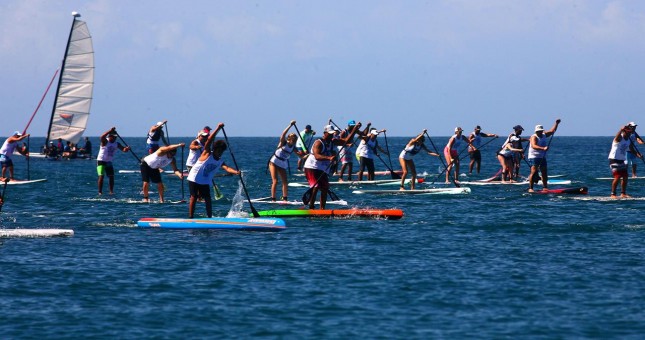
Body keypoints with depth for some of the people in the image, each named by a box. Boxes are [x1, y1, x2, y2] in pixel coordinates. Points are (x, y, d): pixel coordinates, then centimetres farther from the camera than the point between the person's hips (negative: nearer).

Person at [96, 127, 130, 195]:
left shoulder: (116, 144, 2)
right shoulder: (105, 141, -14)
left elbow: (123, 149, -3)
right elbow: (102, 137, -36)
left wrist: (127, 149, -28)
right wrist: (110, 131, -45)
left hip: (109, 162, 6)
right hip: (101, 161, -6)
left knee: (111, 176, 1)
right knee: (101, 176, -13)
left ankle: (111, 191, 9)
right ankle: (100, 192, -10)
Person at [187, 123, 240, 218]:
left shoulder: (220, 161, 1)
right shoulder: (207, 154, -12)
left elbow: (226, 168, -18)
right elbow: (209, 140, -24)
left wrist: (236, 172, -39)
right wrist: (218, 128, -32)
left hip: (205, 182, 5)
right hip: (194, 178, -5)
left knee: (208, 200, 1)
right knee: (194, 197, -5)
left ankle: (210, 217, 7)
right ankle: (190, 217, -1)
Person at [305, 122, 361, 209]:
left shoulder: (332, 142, 8)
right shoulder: (318, 143, -17)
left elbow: (346, 140, 6)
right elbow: (317, 156, -32)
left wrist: (355, 129, -5)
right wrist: (329, 158, -48)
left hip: (323, 170, 9)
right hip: (312, 168, -9)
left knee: (325, 189, 7)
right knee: (315, 187, -21)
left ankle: (322, 209, 13)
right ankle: (311, 208, -20)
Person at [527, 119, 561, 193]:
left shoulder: (544, 135, 9)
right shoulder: (534, 137, -15)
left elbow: (552, 131, 20)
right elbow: (534, 146, -33)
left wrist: (556, 124, 7)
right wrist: (543, 148, -45)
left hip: (542, 157, 8)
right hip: (534, 157, -8)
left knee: (544, 173, 11)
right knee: (534, 172, -16)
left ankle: (545, 187, 23)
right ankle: (530, 188, -17)